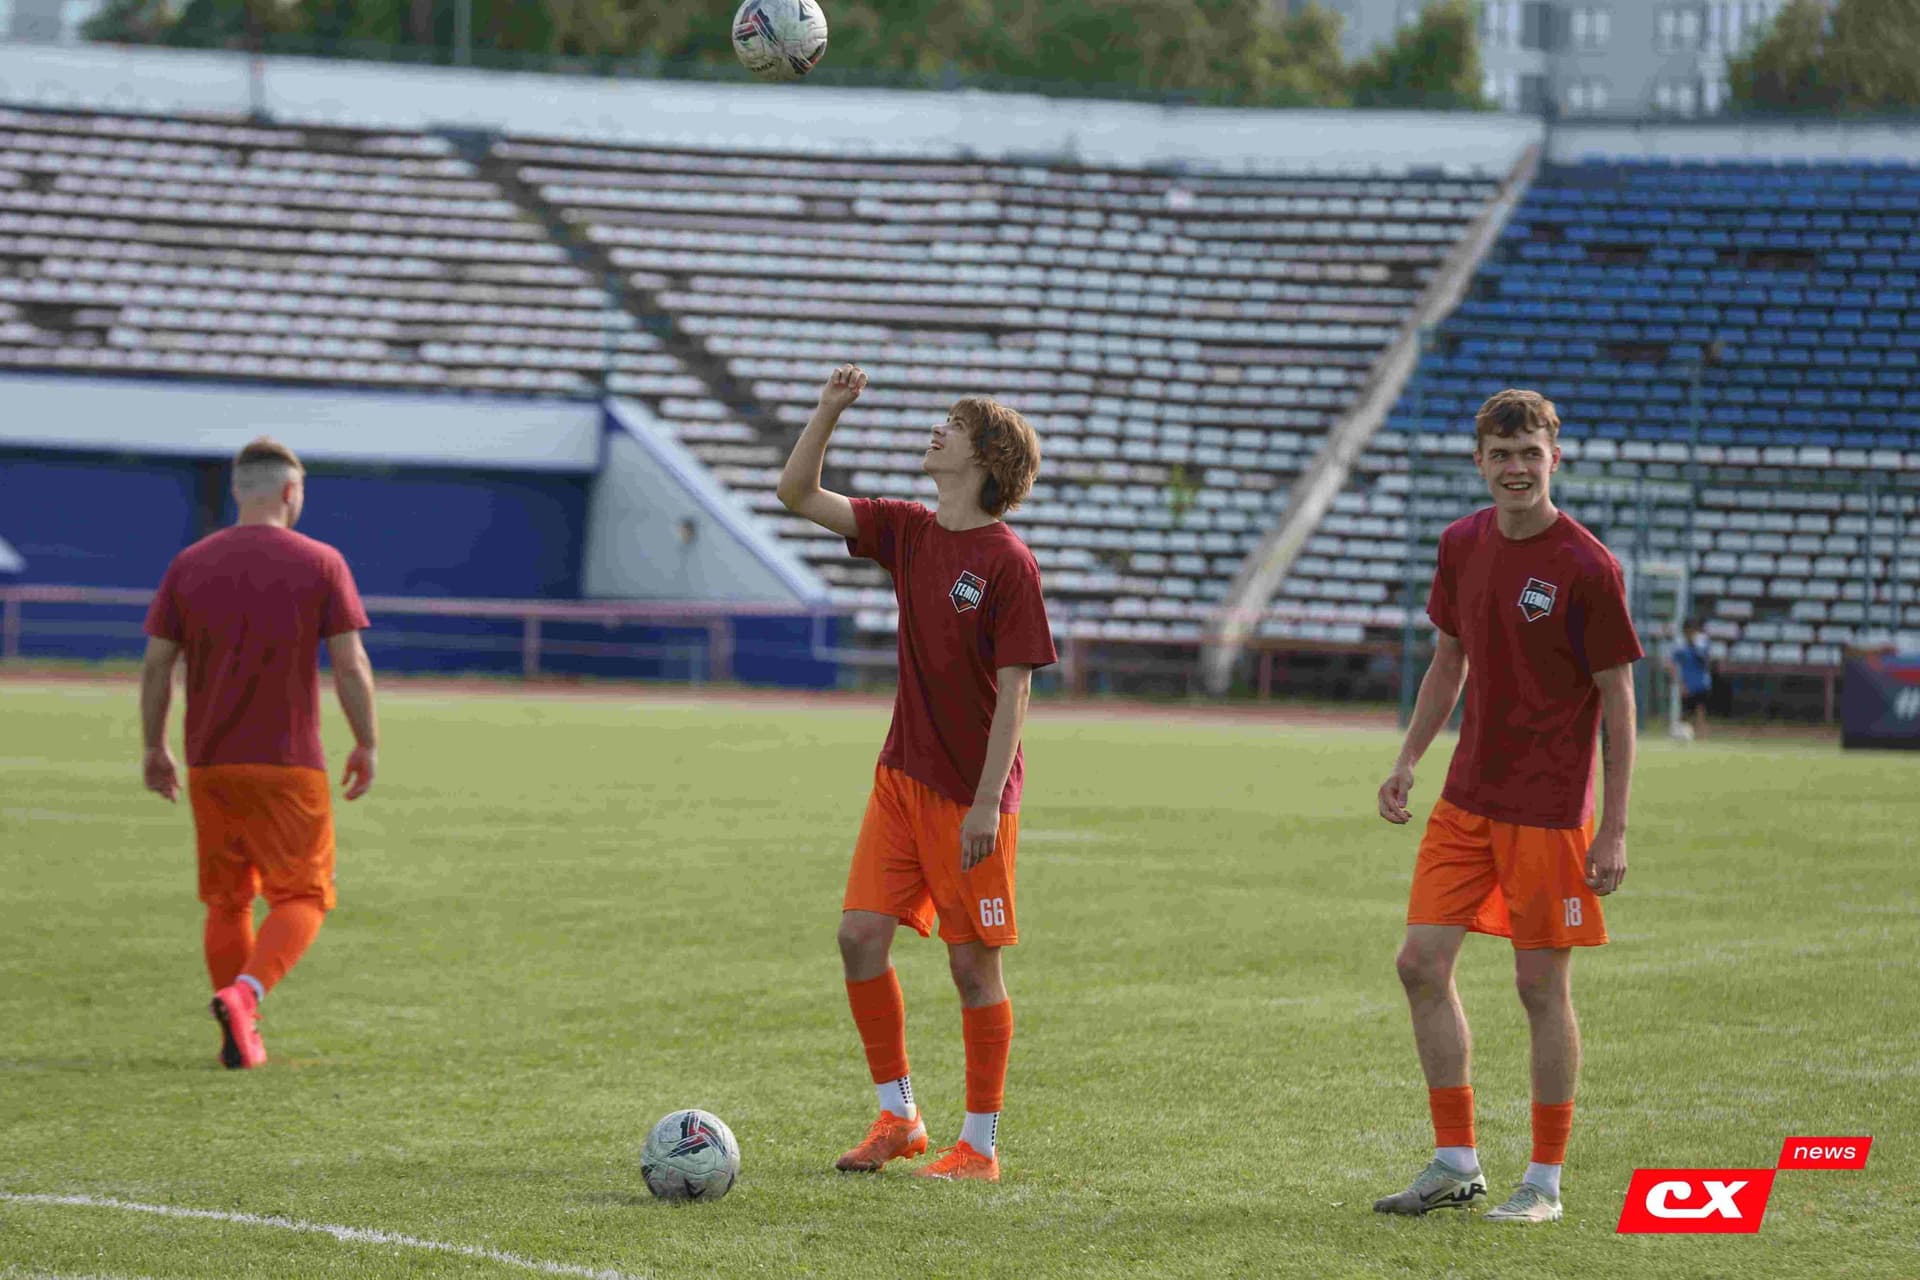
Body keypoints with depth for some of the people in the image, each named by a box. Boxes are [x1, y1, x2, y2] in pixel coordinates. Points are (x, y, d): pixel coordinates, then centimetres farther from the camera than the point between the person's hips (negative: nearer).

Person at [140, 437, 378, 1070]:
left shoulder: (189, 565, 4)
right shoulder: (320, 564, -4)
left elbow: (155, 665, 2)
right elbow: (350, 666, -7)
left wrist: (155, 749, 12)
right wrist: (367, 745, 3)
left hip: (209, 763, 3)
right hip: (289, 766, -3)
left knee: (226, 901, 14)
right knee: (302, 897, 3)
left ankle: (243, 1039, 15)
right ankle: (245, 995, -21)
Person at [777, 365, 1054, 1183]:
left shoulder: (1009, 564, -14)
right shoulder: (907, 534, 6)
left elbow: (1014, 691, -15)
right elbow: (798, 494, 9)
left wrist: (987, 803, -19)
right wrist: (829, 409, -3)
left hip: (972, 795, -6)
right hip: (901, 777, 6)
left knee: (973, 962, 0)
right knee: (860, 933, -1)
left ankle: (980, 1145, 10)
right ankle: (898, 1116, 12)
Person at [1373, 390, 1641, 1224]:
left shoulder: (1587, 568, -13)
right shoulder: (1463, 545, 5)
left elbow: (1617, 702, -10)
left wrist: (1614, 830, -12)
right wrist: (1407, 762, 9)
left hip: (1549, 811, -6)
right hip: (1466, 799, 6)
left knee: (1542, 985, 0)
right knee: (1422, 961, 2)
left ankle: (1545, 1182, 11)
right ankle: (1456, 1164, 13)